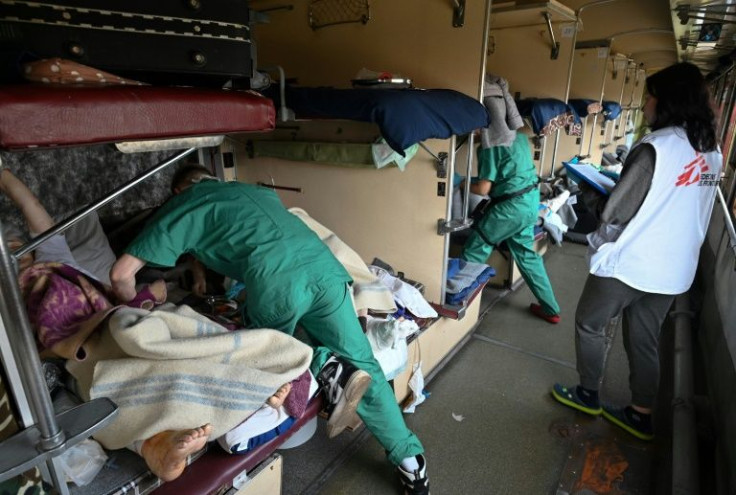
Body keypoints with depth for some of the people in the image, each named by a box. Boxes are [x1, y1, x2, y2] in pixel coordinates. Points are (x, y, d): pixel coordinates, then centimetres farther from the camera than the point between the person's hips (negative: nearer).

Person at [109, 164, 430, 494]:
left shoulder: (181, 205, 21)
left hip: (276, 281, -5)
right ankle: (410, 460, 14)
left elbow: (121, 274, 17)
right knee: (362, 364, 12)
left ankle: (324, 368, 0)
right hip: (324, 265, 5)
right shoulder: (252, 189, 35)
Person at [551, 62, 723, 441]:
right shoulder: (712, 152, 7)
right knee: (645, 340, 18)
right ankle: (640, 416, 30)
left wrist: (593, 200, 3)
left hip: (628, 263, -7)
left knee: (589, 324, 14)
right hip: (674, 269, 8)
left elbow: (614, 213, -18)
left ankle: (588, 395, 28)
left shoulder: (654, 148, -19)